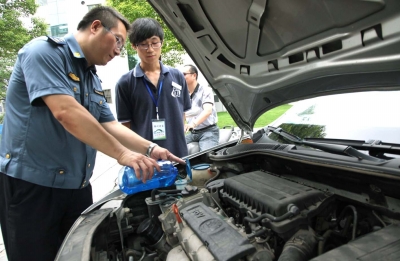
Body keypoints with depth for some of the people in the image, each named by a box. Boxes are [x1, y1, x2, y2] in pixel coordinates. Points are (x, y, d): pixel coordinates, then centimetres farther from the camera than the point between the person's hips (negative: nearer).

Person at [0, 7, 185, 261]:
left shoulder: (93, 79, 13)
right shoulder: (44, 51, -12)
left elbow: (110, 126, 9)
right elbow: (66, 112, -26)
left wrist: (150, 149, -5)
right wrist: (122, 154, -26)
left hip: (77, 187, 8)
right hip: (31, 183, -8)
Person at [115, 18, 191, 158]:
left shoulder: (177, 76, 6)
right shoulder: (125, 83, -2)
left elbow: (182, 115, 11)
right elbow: (126, 125, -1)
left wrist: (180, 147, 6)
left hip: (178, 155, 3)